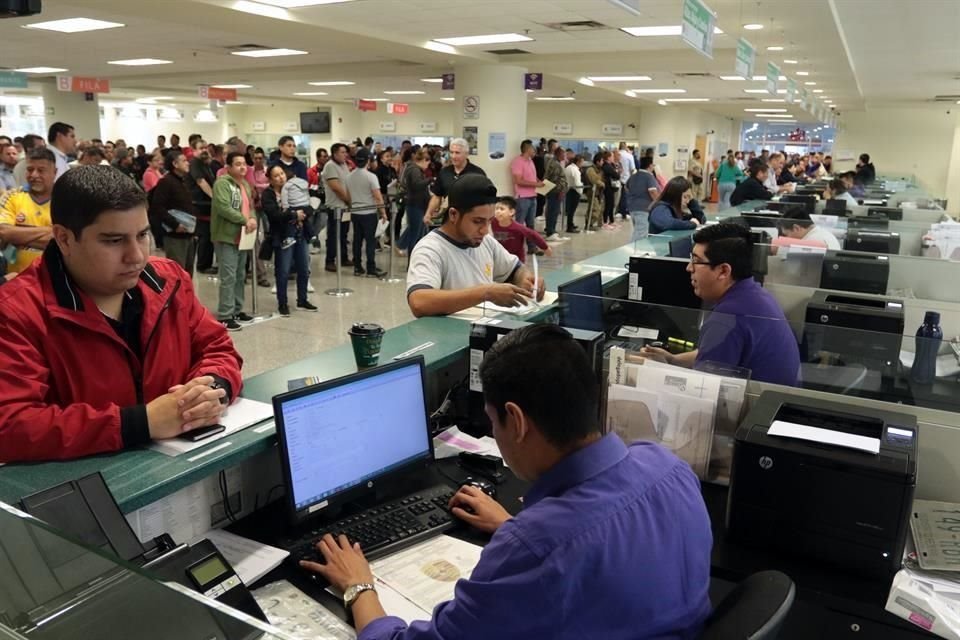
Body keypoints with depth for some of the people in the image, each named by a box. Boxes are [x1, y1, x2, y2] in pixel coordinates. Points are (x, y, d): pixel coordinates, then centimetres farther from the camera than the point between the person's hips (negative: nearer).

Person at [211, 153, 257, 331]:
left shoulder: (245, 184, 17)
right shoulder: (222, 183, -12)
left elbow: (250, 205, 20)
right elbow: (223, 208, -23)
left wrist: (253, 219, -2)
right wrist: (245, 220, -17)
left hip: (242, 237, 9)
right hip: (226, 237, -9)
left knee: (240, 276, 15)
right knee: (228, 278, -10)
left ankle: (237, 311, 26)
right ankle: (224, 316, -6)